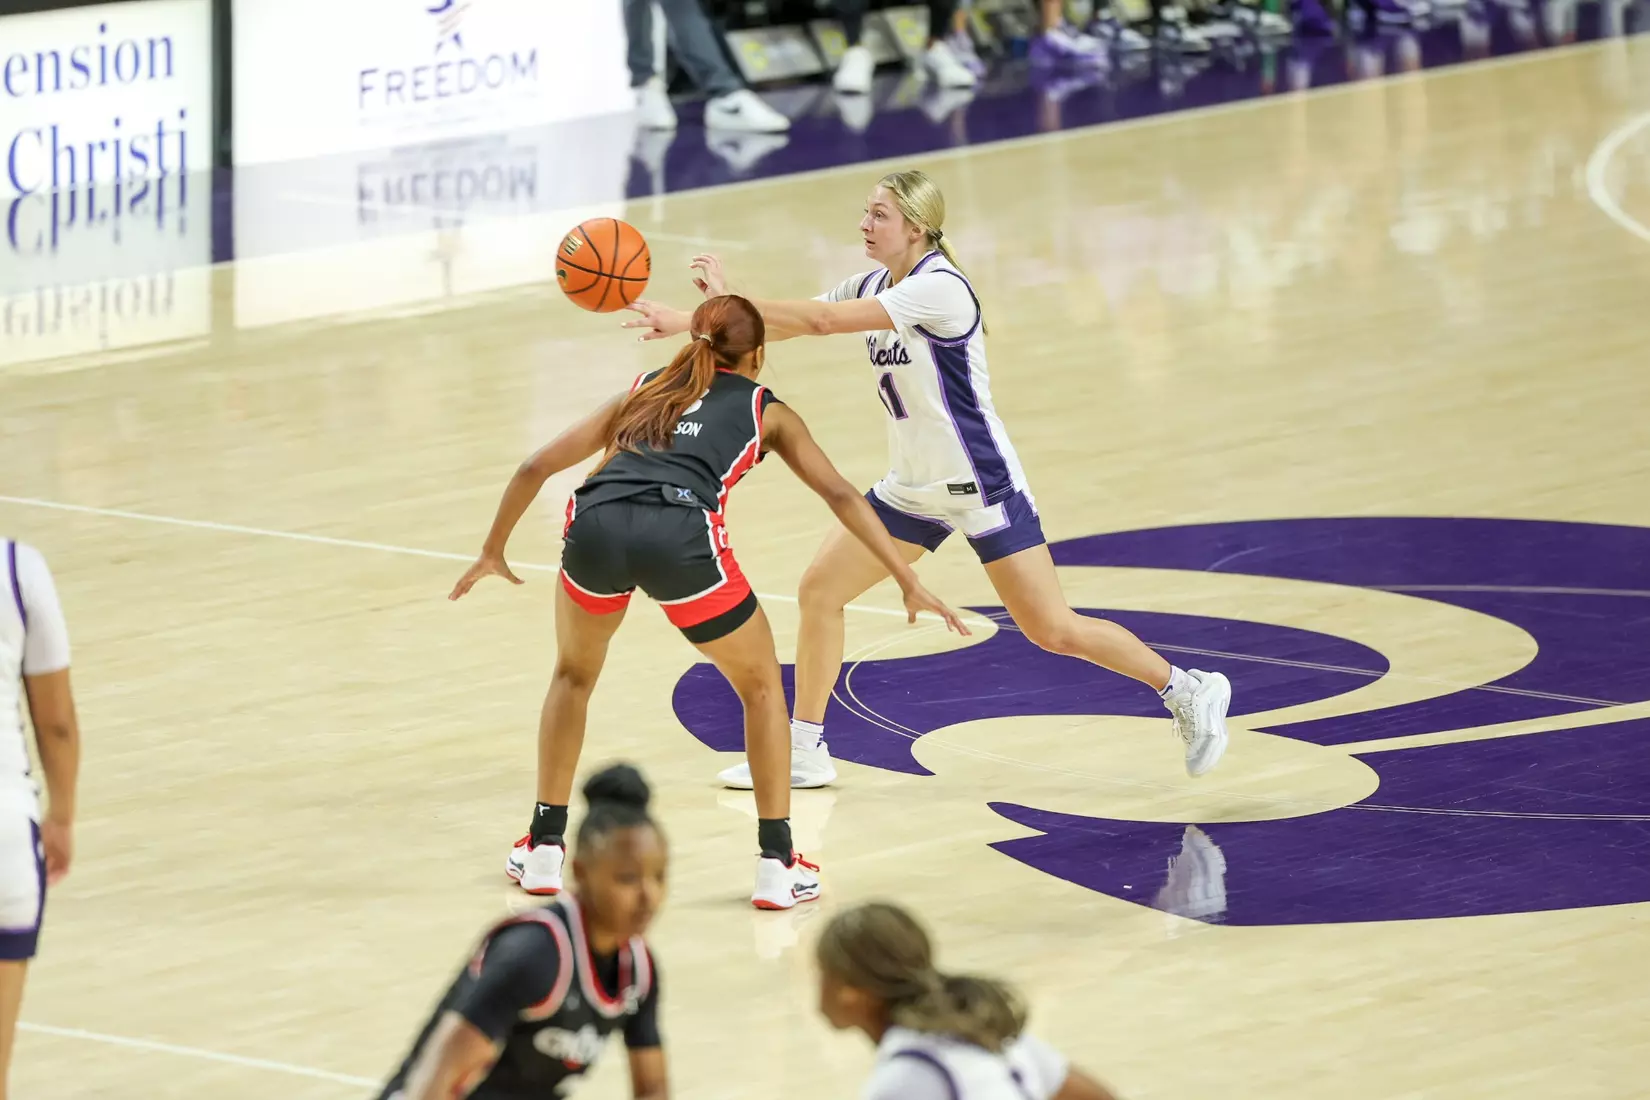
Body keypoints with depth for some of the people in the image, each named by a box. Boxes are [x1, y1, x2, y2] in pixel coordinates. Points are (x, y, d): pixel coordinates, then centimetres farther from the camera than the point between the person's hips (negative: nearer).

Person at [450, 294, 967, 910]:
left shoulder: (647, 391, 34)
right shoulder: (765, 411, 27)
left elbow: (537, 467, 30)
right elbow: (839, 495, 18)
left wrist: (493, 551, 42)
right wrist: (909, 583, 19)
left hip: (596, 522, 3)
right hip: (680, 535, -3)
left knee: (573, 676, 32)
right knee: (761, 685, 21)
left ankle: (543, 848, 31)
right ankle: (777, 865, 16)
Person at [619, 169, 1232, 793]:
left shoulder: (940, 289, -23)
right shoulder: (873, 287, 3)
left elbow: (823, 320, -30)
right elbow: (789, 325, 0)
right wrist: (691, 322, -15)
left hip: (981, 485, -8)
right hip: (912, 486, 8)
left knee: (1053, 630, -8)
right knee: (819, 589, 2)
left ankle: (1188, 692, 11)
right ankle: (804, 753, 12)